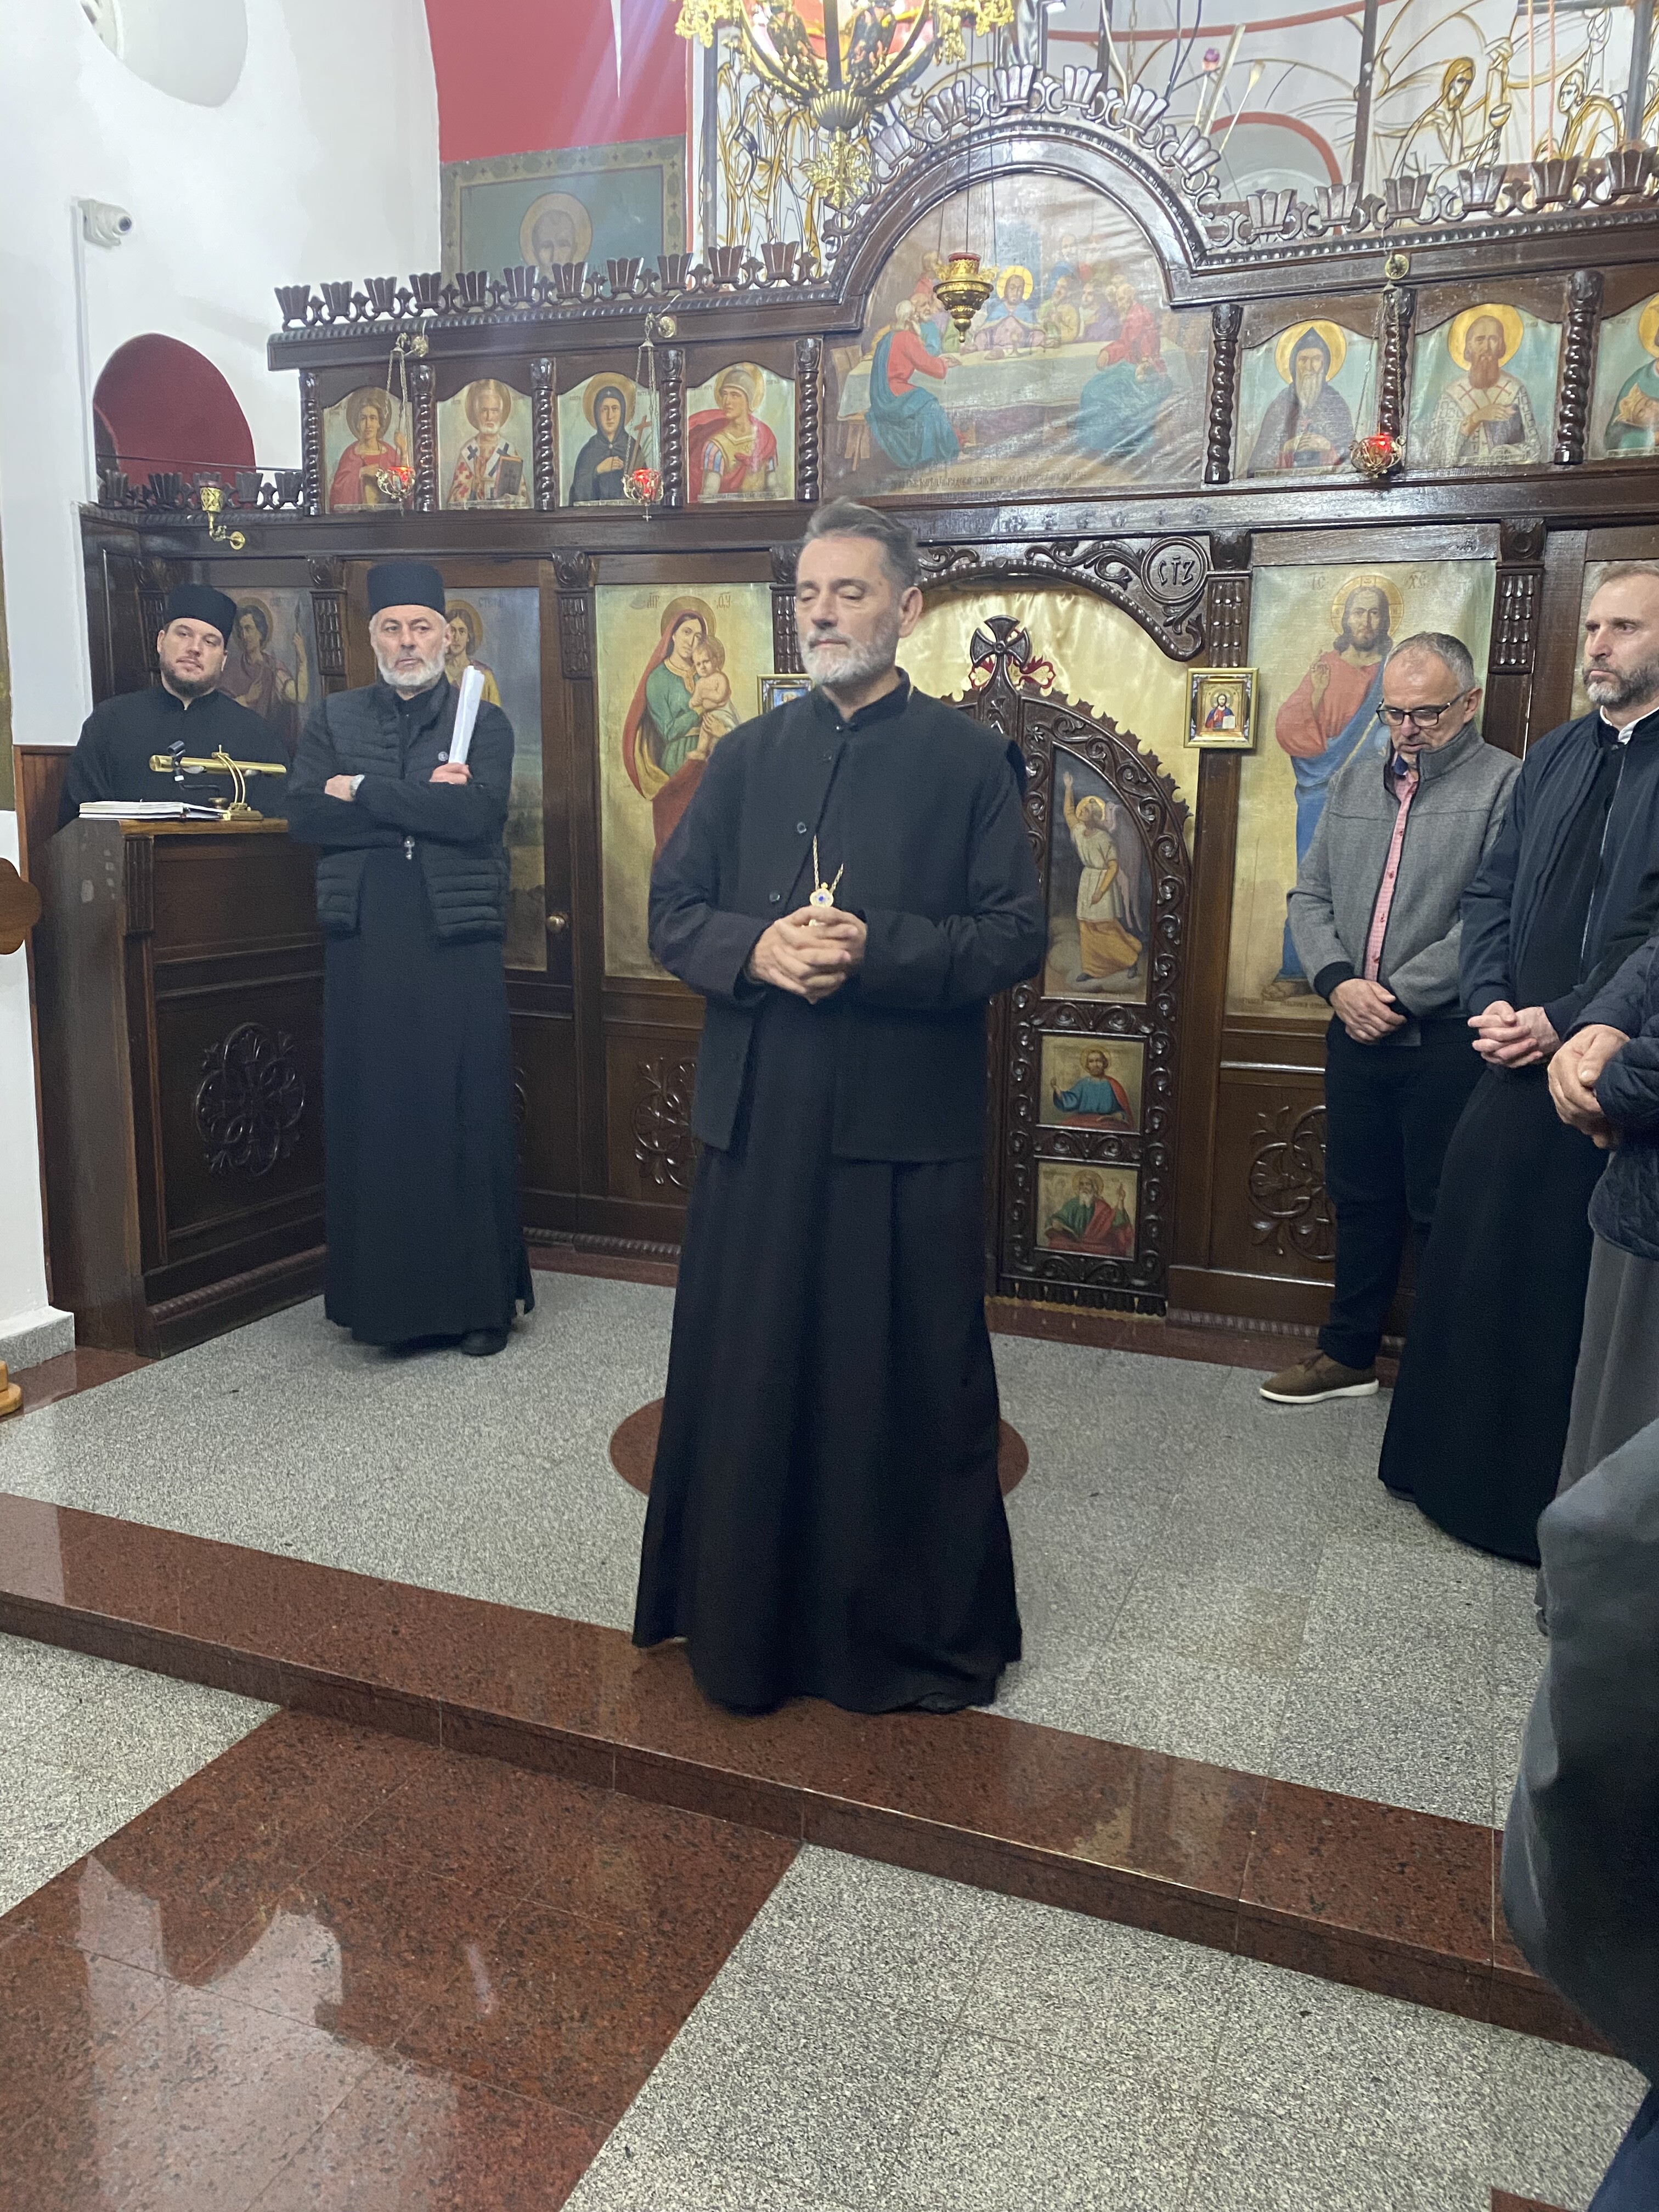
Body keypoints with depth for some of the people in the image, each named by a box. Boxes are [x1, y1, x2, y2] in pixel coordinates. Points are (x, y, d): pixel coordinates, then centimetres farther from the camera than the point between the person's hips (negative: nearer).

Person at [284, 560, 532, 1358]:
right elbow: (305, 815, -2)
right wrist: (422, 802, -9)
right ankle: (382, 1295, 12)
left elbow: (479, 811, -12)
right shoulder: (335, 719, 13)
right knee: (372, 1115, 1)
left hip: (458, 942, -2)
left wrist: (365, 792, -8)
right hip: (365, 945, 2)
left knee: (467, 1114, -1)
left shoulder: (484, 722, 7)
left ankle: (480, 1297, 9)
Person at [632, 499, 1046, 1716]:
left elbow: (1018, 934, -5)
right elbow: (672, 911, 8)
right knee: (750, 1378, 11)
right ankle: (748, 1621, 30)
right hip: (759, 1121, 4)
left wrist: (876, 949, -19)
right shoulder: (746, 757, 12)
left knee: (909, 1386, 7)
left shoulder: (971, 759, 1)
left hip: (907, 1127, -3)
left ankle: (924, 1631, 26)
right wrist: (756, 948, -12)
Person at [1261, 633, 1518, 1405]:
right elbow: (1309, 894, 10)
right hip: (1355, 1029, 6)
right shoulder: (1355, 780, 13)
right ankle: (1348, 1354, 28)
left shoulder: (1506, 785, -7)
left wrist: (1398, 996, -17)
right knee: (1359, 1197, 15)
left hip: (1445, 1039, -6)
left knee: (1442, 1211, 3)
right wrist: (1339, 982, -6)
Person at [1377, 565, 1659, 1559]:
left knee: (1579, 1283, 5)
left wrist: (1565, 1021, -16)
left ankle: (1552, 1501, 22)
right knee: (1475, 1253, 11)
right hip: (1517, 1061, 5)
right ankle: (1460, 1467, 29)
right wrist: (1491, 1000, -4)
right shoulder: (1552, 758, 12)